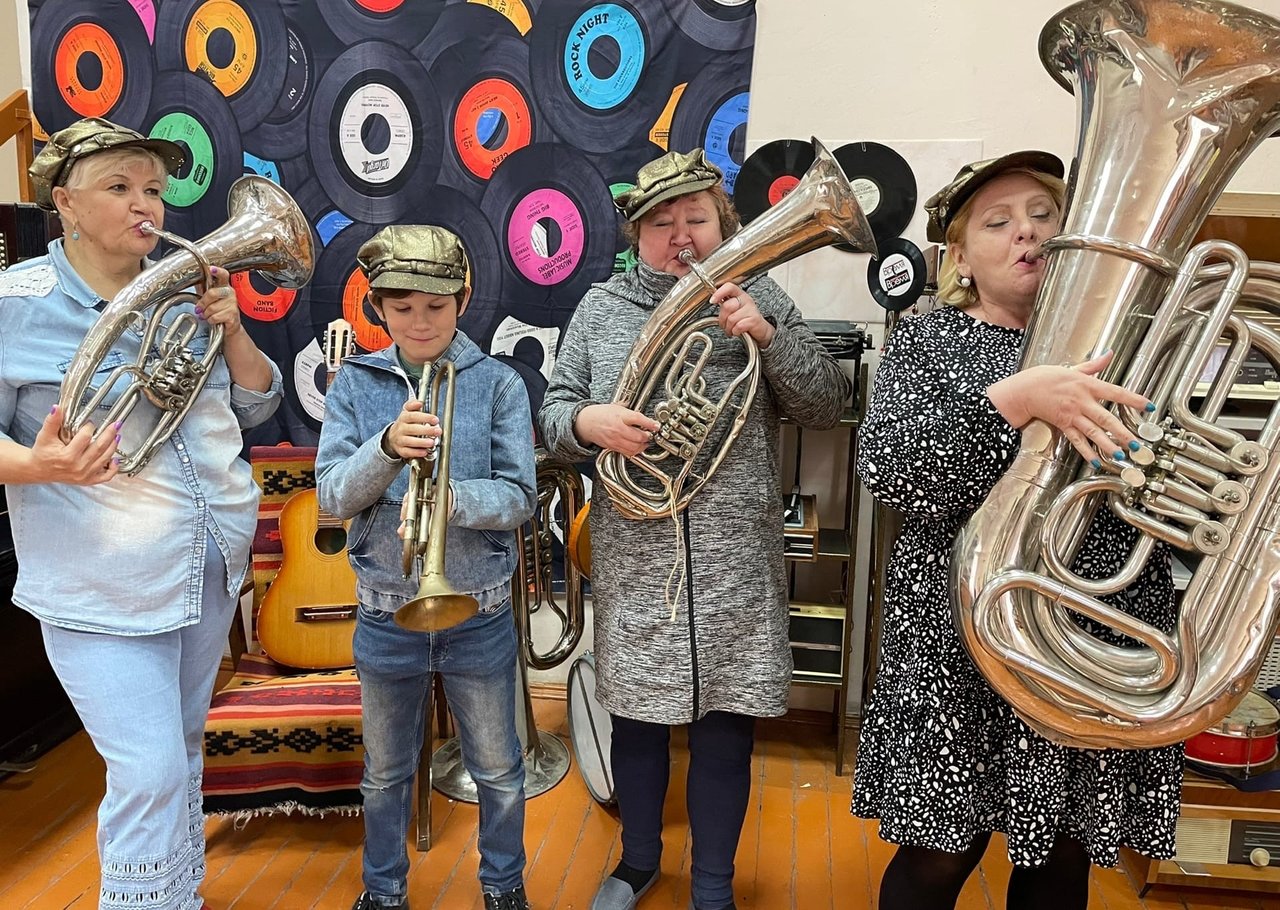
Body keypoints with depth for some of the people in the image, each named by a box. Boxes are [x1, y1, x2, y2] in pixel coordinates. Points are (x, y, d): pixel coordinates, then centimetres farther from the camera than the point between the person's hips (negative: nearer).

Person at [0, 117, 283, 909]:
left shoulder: (184, 293, 5)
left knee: (184, 754, 20)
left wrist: (230, 327, -9)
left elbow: (258, 405, 7)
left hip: (212, 566, 6)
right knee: (150, 775, -8)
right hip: (102, 584, -5)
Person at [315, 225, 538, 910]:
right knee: (386, 773, 20)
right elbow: (333, 497, -9)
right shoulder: (356, 384, -2)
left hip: (479, 610, -1)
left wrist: (452, 498, -29)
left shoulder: (498, 384, -6)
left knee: (498, 770, 15)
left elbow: (518, 497, -10)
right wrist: (387, 446, -27)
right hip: (386, 610, 1)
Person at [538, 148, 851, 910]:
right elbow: (552, 416, 6)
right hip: (635, 562, 1)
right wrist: (586, 423, -16)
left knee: (725, 729, 9)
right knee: (638, 717, 15)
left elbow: (829, 408, -2)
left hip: (735, 564, -1)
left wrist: (769, 334, -16)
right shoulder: (601, 308, 5)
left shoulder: (759, 301, 3)